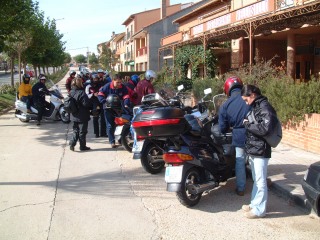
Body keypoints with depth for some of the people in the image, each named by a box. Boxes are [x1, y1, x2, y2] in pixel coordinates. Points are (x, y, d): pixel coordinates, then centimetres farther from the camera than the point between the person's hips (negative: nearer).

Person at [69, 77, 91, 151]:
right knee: (82, 131, 4)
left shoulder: (71, 92, 5)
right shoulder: (81, 93, -21)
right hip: (82, 116, -7)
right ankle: (83, 146, 12)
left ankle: (72, 143, 6)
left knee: (76, 130, 18)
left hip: (74, 116, 7)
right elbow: (86, 103, -22)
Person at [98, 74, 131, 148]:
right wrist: (105, 102, -21)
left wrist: (126, 105, -29)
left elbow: (126, 97, -10)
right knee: (110, 126, -3)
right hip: (109, 109, -2)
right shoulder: (107, 86, -12)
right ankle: (112, 142, 1)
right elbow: (100, 95, -7)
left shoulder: (123, 88, -5)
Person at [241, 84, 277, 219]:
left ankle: (259, 209, 7)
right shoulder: (255, 107, 13)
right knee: (256, 180, 19)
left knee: (260, 181, -1)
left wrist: (248, 124, -17)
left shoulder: (265, 107, -15)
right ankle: (255, 203, 31)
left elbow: (265, 128, -27)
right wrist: (248, 124, 1)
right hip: (253, 149, 10)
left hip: (260, 151, -10)